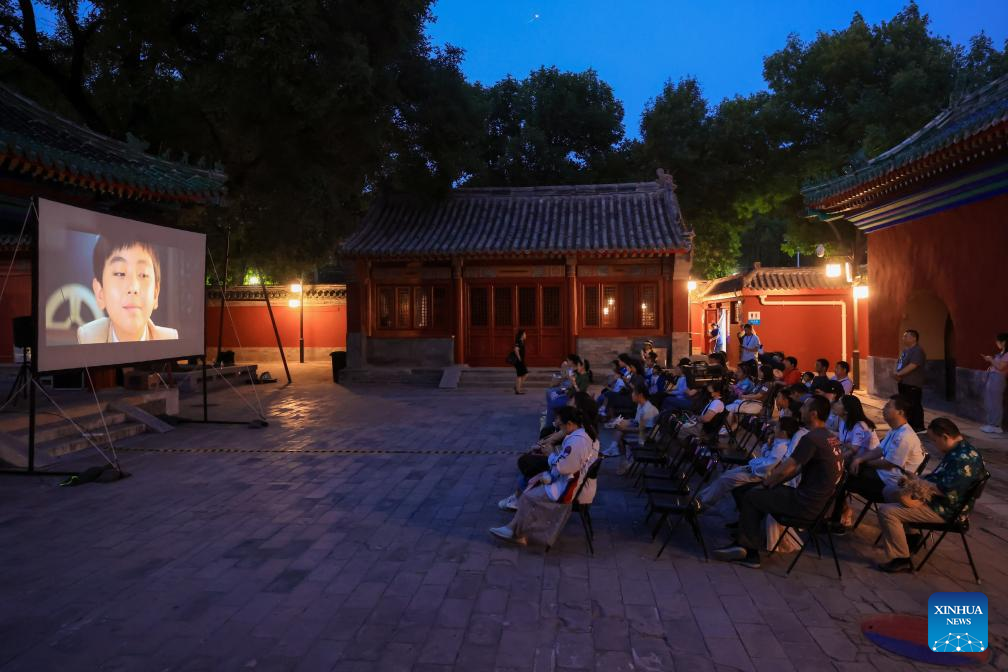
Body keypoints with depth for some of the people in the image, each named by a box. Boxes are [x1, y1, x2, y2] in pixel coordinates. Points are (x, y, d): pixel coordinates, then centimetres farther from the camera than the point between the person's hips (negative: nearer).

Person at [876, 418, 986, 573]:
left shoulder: (965, 458, -26)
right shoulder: (956, 451, 8)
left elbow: (945, 490, -29)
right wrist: (916, 481, 6)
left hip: (944, 510, -11)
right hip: (935, 498, 11)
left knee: (886, 511, -21)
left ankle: (902, 560, -11)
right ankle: (910, 535, 27)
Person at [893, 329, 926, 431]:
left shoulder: (917, 351, -13)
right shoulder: (905, 350, 17)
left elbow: (912, 366, -23)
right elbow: (899, 364, 17)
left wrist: (899, 374, -19)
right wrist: (896, 373, -3)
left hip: (913, 385, -10)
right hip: (903, 383, 10)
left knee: (914, 407, -7)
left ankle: (919, 428, -1)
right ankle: (909, 426, 25)